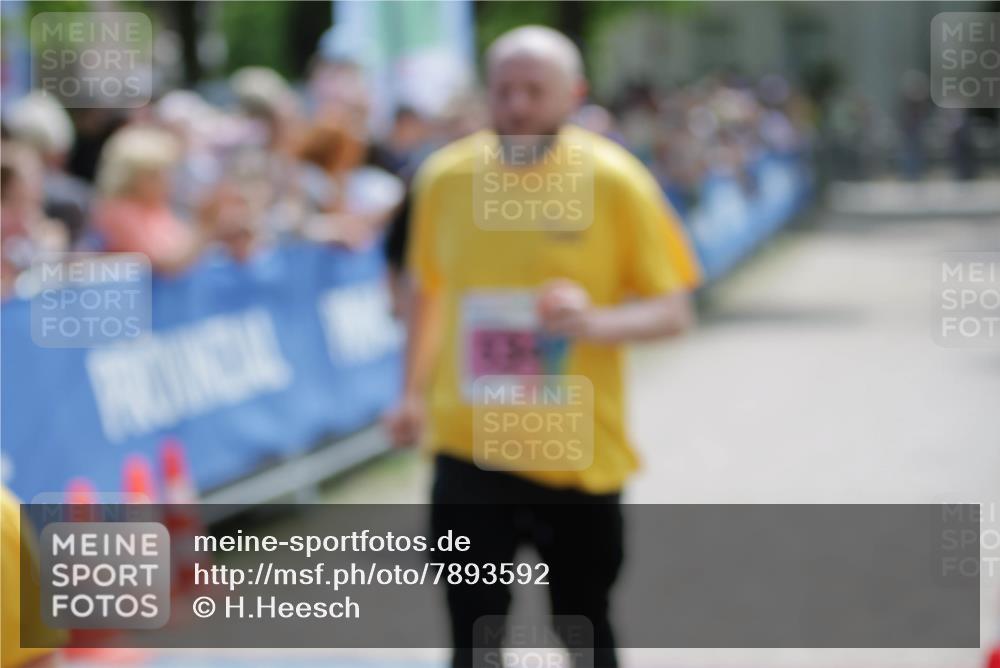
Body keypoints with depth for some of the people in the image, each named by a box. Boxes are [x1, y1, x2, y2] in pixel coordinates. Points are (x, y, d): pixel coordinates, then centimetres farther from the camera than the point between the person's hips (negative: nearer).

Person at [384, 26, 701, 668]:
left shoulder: (616, 181, -8)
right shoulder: (446, 177, -1)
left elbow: (673, 312, -7)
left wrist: (595, 322, -25)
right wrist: (415, 392, 11)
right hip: (470, 445, 1)